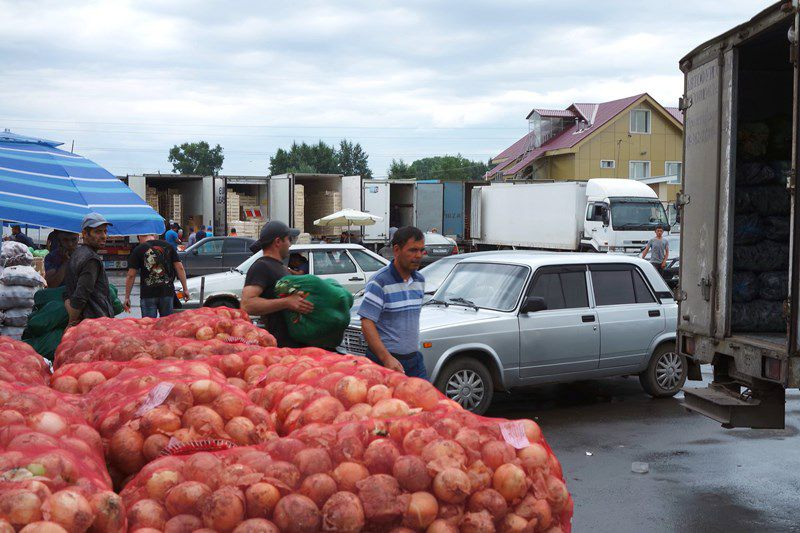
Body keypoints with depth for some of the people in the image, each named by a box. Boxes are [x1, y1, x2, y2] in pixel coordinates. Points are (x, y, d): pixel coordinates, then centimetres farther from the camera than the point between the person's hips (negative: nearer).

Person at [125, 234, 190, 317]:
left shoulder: (138, 250, -1)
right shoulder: (167, 246, 7)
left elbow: (131, 276, -3)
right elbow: (180, 268, 3)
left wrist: (127, 297, 3)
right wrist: (185, 289, 6)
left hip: (148, 294, -2)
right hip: (167, 292, 2)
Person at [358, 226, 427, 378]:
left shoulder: (420, 280, 9)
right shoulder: (379, 282, -14)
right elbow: (367, 323, -20)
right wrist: (387, 358, -28)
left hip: (414, 359, 7)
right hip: (383, 360, -6)